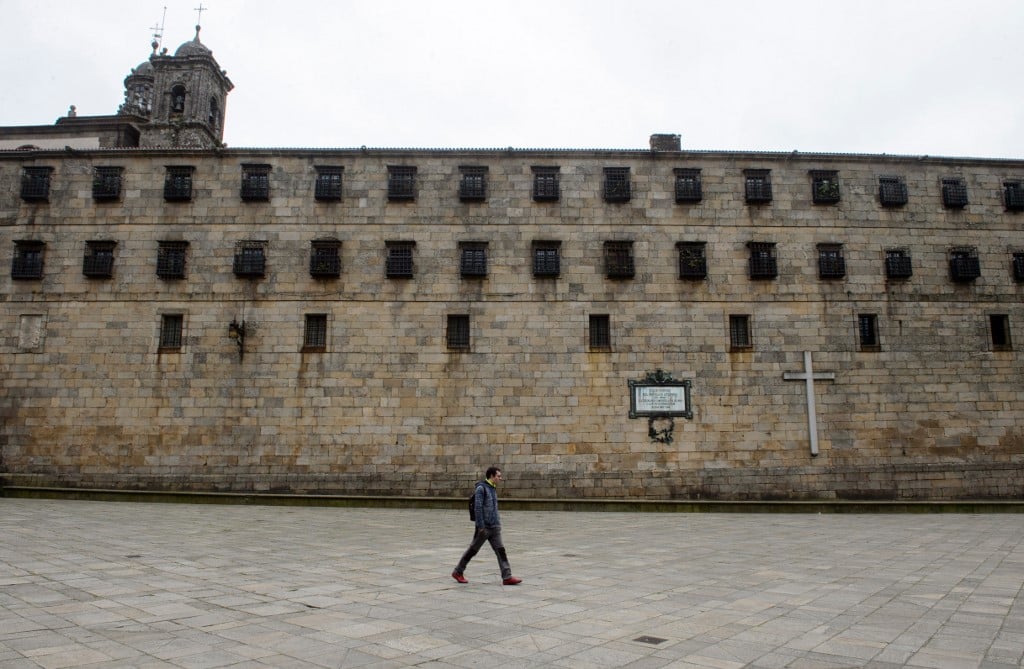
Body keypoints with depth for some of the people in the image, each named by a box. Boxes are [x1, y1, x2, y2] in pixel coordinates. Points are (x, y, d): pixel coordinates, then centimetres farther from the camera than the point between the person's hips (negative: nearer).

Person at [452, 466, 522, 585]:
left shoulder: (493, 489, 14)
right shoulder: (481, 488, -12)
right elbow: (478, 508, -17)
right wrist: (481, 526, -20)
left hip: (494, 527, 7)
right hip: (484, 527, -7)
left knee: (500, 550, -2)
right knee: (473, 550, 4)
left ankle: (507, 577, -5)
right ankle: (458, 572, 20)